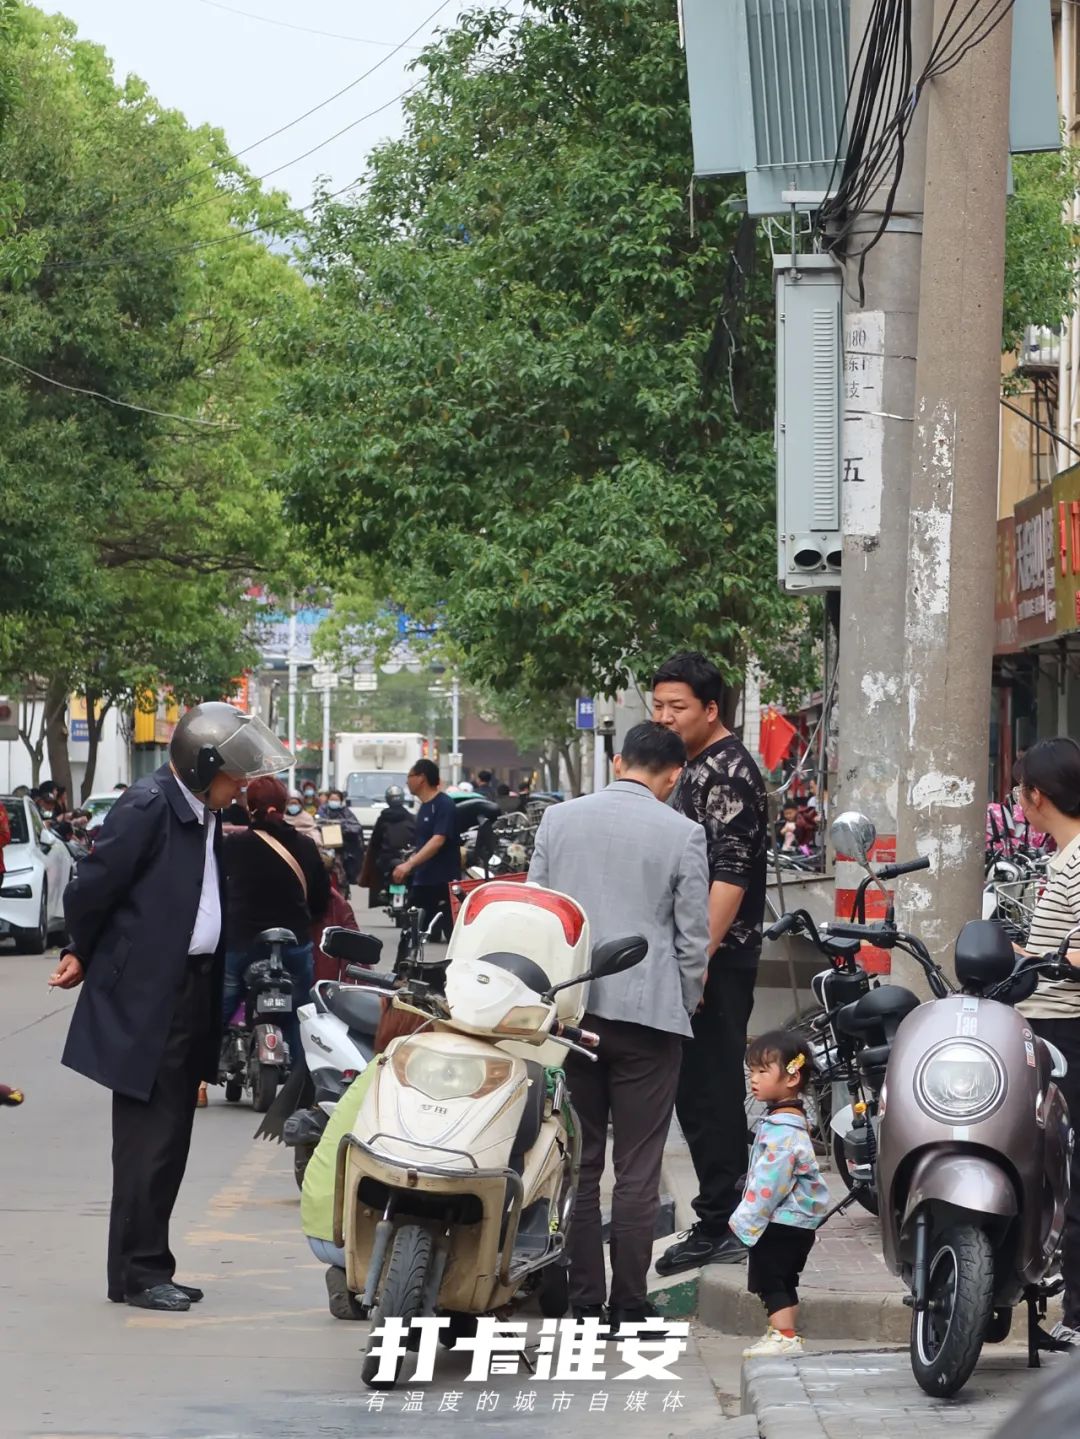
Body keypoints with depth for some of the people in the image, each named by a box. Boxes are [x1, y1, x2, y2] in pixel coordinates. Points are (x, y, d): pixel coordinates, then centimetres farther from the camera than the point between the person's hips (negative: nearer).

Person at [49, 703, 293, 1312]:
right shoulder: (147, 807, -15)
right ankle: (139, 1273, 0)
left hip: (192, 994, 8)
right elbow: (91, 889, -12)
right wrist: (87, 957, 5)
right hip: (145, 998, -8)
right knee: (148, 1141, -5)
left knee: (170, 1143, 11)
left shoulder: (207, 815, 11)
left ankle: (148, 1268, 18)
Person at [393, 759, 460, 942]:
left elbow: (438, 841, -24)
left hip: (443, 881, -9)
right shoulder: (424, 807, 17)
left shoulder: (444, 805, -12)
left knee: (453, 933, -10)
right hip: (422, 881, 9)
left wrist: (410, 864, -30)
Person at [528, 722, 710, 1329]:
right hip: (649, 1012, -3)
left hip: (569, 1007, 3)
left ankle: (582, 1299, 12)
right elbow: (693, 936, -2)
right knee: (638, 1169, 2)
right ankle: (630, 1306, 3)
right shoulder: (682, 834, -5)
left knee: (578, 1162, 10)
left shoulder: (558, 819, 4)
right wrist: (685, 1005, 13)